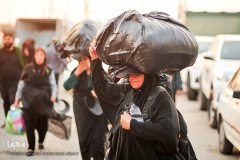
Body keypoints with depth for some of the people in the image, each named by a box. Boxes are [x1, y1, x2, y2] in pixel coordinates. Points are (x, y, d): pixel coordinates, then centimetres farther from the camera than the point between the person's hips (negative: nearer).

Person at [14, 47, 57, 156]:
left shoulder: (49, 71, 9)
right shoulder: (28, 69, 7)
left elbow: (53, 85, 8)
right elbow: (21, 84, 12)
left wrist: (53, 95, -11)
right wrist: (17, 98, 12)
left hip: (43, 101, 0)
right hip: (29, 100, 0)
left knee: (42, 124, 4)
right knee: (29, 123, -9)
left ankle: (41, 141, 33)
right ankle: (31, 147, 0)